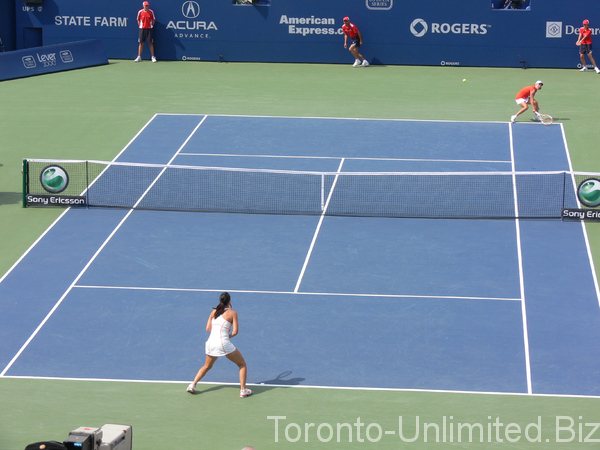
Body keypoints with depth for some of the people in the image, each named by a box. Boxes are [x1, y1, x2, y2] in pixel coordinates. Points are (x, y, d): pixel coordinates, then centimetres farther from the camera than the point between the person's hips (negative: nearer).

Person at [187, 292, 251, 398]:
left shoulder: (214, 312, 12)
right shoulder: (232, 313, -1)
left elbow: (208, 328, 12)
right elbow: (235, 331, -7)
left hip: (211, 342, 5)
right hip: (223, 343, -5)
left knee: (207, 366, 30)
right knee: (242, 364, 12)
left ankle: (193, 384, 16)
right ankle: (243, 390, 3)